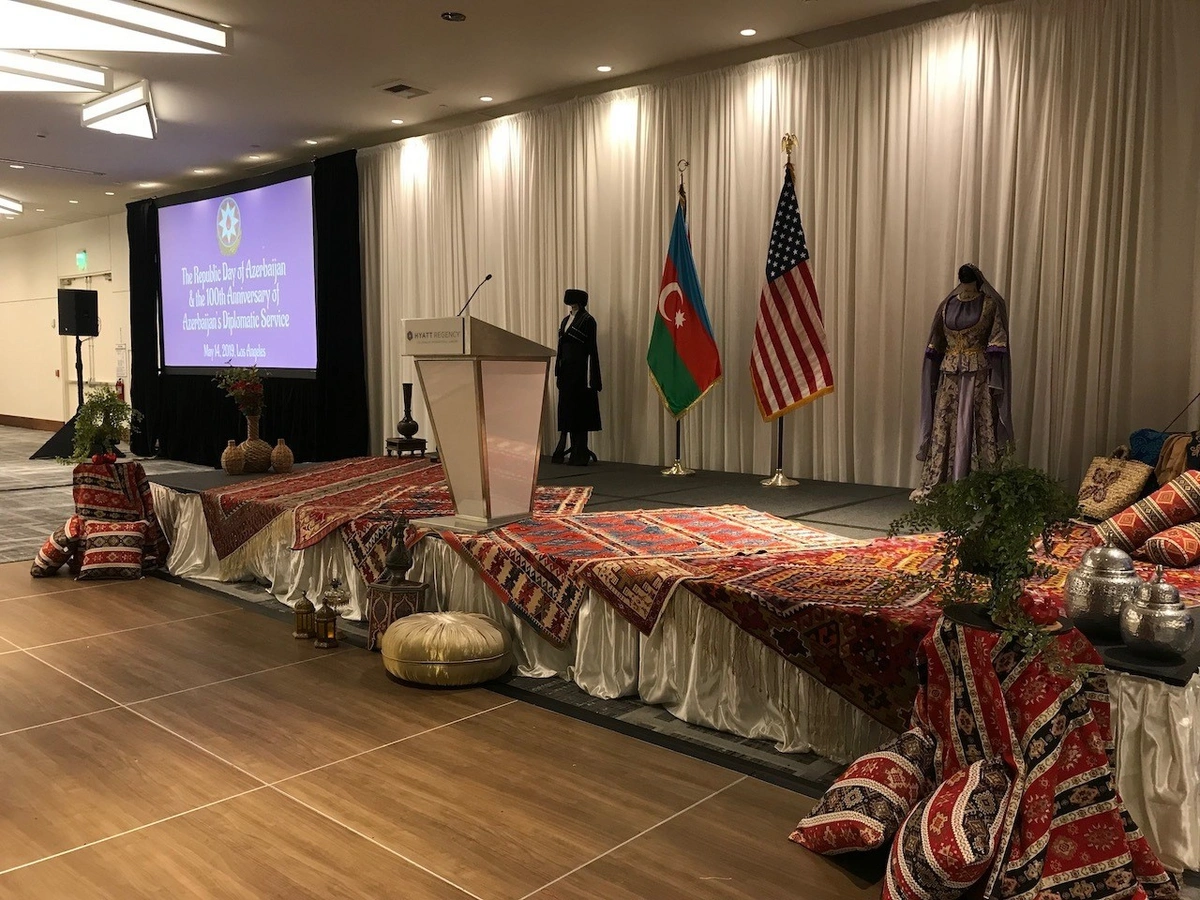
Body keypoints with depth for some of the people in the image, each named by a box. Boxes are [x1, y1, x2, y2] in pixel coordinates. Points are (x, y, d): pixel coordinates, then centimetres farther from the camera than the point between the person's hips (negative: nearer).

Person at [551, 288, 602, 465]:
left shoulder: (587, 321, -7)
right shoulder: (566, 321, 16)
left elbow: (591, 350, -11)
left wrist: (590, 377, -16)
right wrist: (557, 372, 14)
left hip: (580, 372, -8)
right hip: (566, 371, 8)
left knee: (579, 411, -3)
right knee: (567, 411, 8)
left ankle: (580, 455, 3)